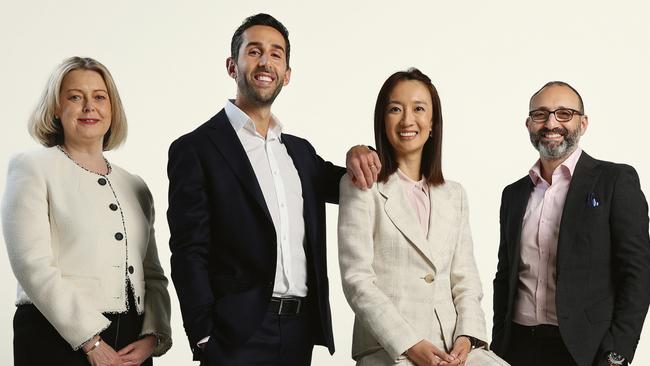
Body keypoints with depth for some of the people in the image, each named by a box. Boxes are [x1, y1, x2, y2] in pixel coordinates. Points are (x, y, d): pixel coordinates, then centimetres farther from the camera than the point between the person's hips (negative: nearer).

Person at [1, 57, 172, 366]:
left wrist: (152, 337, -5)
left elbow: (153, 274, 13)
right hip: (57, 340, -4)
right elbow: (33, 264, -11)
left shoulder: (134, 186, 15)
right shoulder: (32, 168, 0)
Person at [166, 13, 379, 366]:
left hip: (301, 333, 6)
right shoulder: (195, 149, -3)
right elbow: (189, 254, -7)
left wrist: (359, 155, 4)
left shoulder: (301, 151, 14)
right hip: (239, 335, -5)